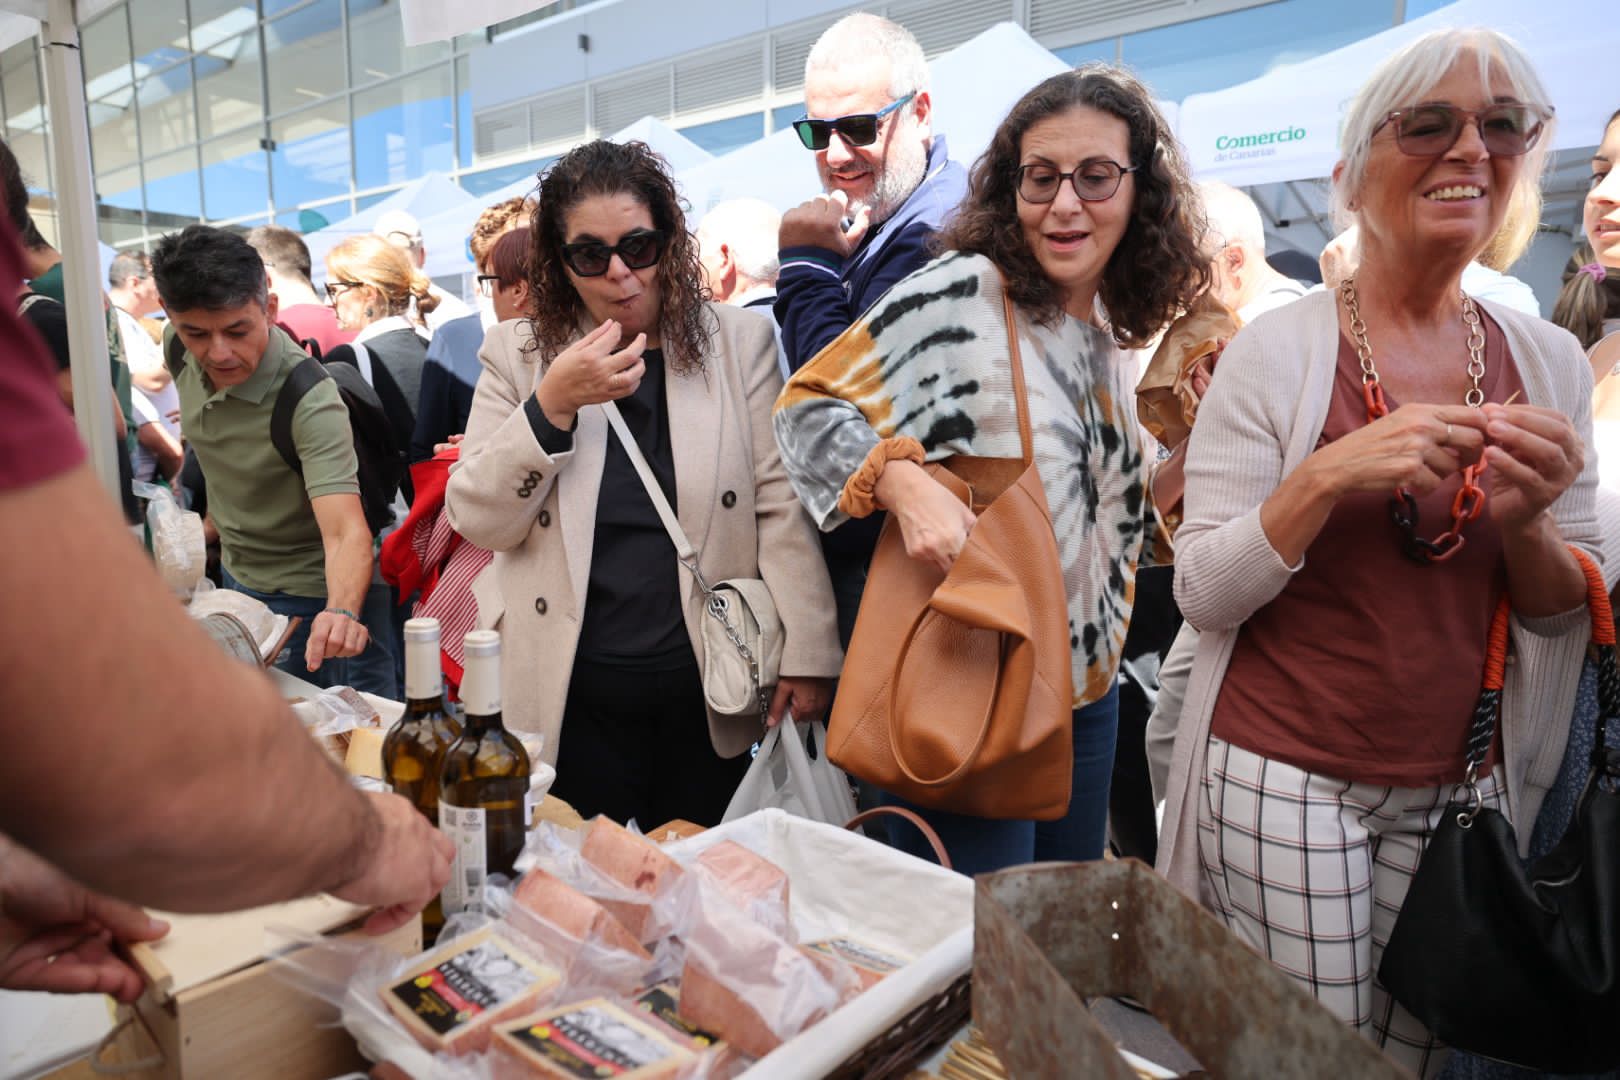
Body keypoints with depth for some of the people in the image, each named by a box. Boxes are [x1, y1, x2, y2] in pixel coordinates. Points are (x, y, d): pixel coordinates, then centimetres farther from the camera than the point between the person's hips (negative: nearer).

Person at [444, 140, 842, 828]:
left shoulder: (739, 342, 0)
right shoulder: (518, 353, 2)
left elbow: (782, 506, -4)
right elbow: (476, 522, -3)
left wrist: (806, 655, -7)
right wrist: (552, 406, -17)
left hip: (709, 697, 0)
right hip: (569, 698, 0)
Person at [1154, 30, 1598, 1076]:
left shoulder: (1550, 361, 2)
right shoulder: (1278, 347, -11)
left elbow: (1567, 620, 7)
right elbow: (1203, 593, -12)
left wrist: (1525, 524, -14)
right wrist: (1328, 478, -26)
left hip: (1458, 786, 5)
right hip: (1283, 779, -4)